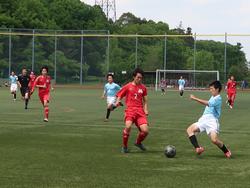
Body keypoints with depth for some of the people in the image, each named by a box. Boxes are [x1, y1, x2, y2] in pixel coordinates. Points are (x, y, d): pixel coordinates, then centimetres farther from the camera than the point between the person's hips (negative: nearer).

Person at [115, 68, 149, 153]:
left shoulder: (143, 87, 14)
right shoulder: (128, 86, 5)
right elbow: (119, 96, 9)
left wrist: (145, 110, 6)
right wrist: (117, 102, -12)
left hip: (140, 111, 3)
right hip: (130, 109, -3)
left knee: (145, 130, -11)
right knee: (128, 126, -29)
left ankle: (138, 142, 24)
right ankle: (124, 146, -7)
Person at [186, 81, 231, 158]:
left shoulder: (218, 99, -10)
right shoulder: (212, 97, 20)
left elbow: (207, 103, -23)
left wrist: (195, 98, -25)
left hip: (212, 120, -9)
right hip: (204, 120, 9)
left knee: (214, 140, -25)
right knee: (190, 129, -7)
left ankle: (226, 151, 3)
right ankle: (198, 148, -21)